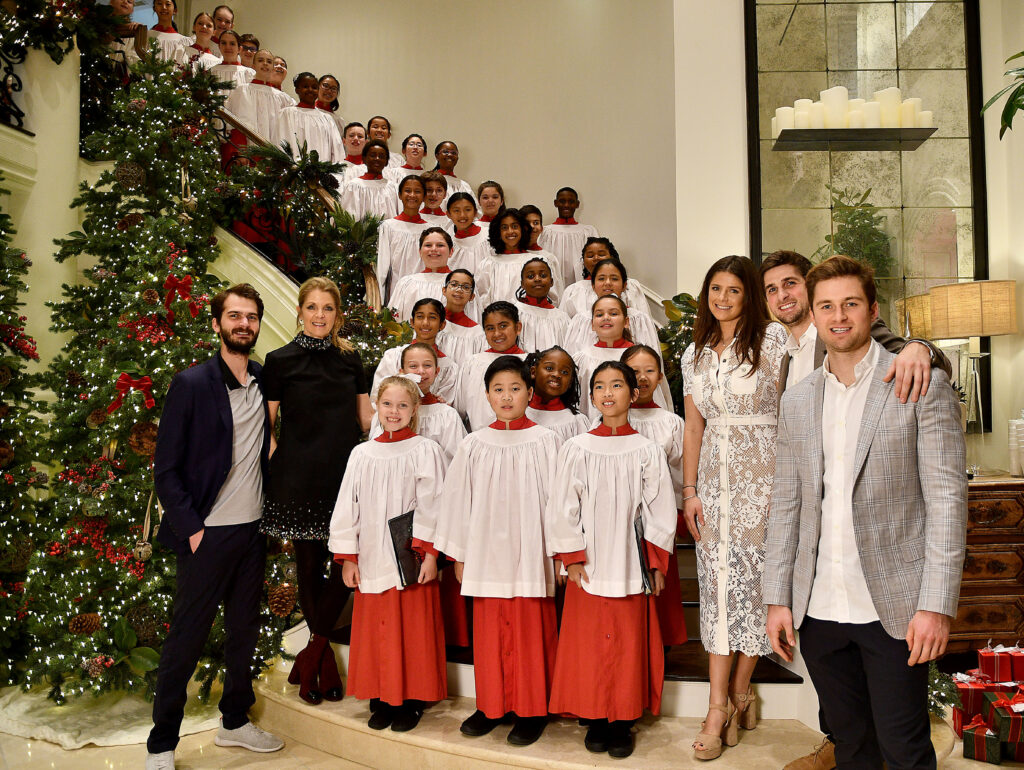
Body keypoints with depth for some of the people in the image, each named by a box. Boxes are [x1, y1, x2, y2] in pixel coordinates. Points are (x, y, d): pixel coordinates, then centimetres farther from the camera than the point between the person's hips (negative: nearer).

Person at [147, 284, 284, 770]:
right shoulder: (191, 384, -8)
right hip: (207, 533, -5)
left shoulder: (266, 381, 6)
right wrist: (192, 528, -12)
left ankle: (234, 722, 35)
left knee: (245, 630, 16)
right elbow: (166, 469, -7)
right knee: (186, 640, 4)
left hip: (253, 530, 5)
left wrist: (269, 515, 4)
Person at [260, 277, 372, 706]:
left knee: (345, 565, -3)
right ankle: (325, 661, 24)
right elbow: (265, 424, 3)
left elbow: (366, 415, 16)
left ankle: (310, 657, 15)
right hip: (300, 479, -2)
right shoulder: (281, 361, 1)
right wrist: (275, 460, -8)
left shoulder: (349, 358, 10)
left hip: (346, 475, 3)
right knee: (309, 567, 6)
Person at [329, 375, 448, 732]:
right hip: (371, 559, 4)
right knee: (375, 631, 9)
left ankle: (412, 700, 18)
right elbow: (347, 506, 9)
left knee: (413, 630, 3)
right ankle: (382, 699, 24)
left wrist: (429, 553, -12)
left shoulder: (425, 451, -2)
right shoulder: (362, 454, 8)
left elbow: (432, 506, -6)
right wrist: (347, 557, 6)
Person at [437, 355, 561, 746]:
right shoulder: (473, 446, 3)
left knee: (531, 630, 4)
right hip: (487, 553, 2)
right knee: (490, 630, 9)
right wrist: (458, 555, 8)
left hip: (531, 553, -2)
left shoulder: (545, 442, -2)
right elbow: (458, 501, 8)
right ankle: (492, 704, 25)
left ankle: (532, 708, 20)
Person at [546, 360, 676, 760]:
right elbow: (562, 509, 0)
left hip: (630, 563, 0)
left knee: (629, 642, 5)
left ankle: (623, 720, 20)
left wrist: (656, 563, 2)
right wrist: (572, 558, -4)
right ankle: (595, 718, 21)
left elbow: (659, 511, 3)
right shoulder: (576, 449, -2)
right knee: (589, 642, 5)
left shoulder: (647, 451, 1)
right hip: (589, 563, 0)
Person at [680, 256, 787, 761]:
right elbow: (693, 427, 12)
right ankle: (719, 708, 10)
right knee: (717, 585, 3)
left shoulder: (771, 340, -3)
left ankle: (740, 691, 21)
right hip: (713, 478, 4)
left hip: (760, 477, -4)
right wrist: (689, 490, 7)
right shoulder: (695, 354, 11)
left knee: (752, 580, 3)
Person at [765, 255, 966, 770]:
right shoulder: (796, 400, 9)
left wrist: (937, 604, -13)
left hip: (893, 607, -3)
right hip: (819, 608, 4)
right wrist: (777, 598, 6)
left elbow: (946, 498, -7)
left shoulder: (922, 385, -3)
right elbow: (786, 504, 9)